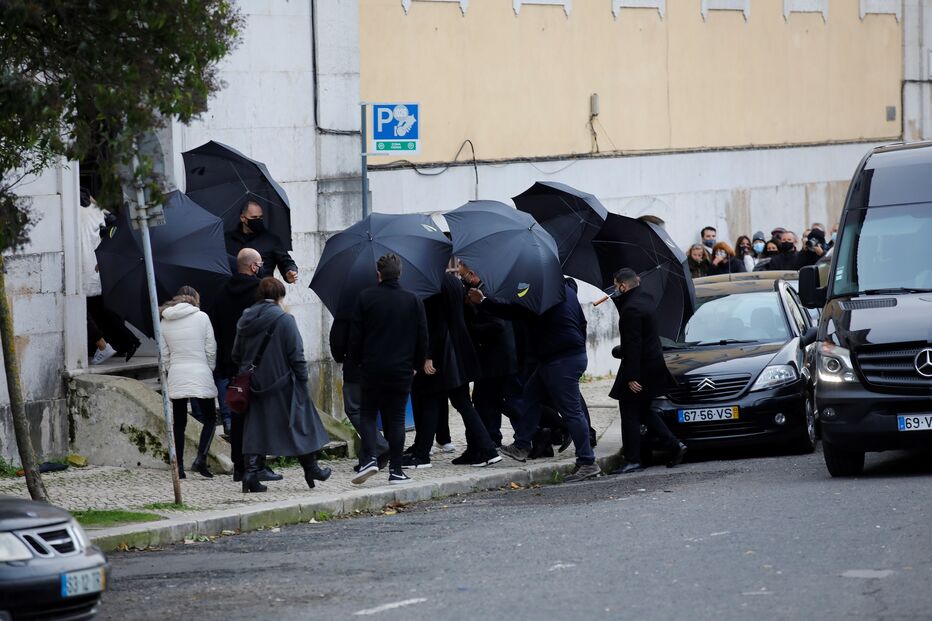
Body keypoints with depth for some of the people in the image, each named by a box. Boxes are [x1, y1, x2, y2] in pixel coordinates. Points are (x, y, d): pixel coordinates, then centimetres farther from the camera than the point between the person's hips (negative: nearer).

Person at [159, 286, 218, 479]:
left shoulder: (165, 321, 6)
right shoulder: (201, 317, -3)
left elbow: (164, 354, 7)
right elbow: (211, 349, -2)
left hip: (176, 376, 3)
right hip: (200, 375, -3)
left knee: (179, 422, 8)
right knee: (210, 418, 8)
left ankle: (179, 466, 4)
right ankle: (200, 459, -9)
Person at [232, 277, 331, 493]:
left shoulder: (245, 320, 5)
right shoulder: (284, 320, -12)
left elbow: (236, 355, 11)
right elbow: (296, 356, -13)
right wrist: (303, 379, -4)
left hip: (253, 386, 4)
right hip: (281, 384, -4)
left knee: (254, 428, 6)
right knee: (299, 422, 10)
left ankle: (250, 474, -4)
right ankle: (311, 470, 19)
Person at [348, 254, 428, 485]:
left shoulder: (366, 298, -4)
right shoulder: (413, 301, 0)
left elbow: (355, 335, -3)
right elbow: (422, 338, 4)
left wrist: (357, 360, 10)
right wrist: (417, 364, 15)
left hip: (372, 368, -1)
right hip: (402, 369, 1)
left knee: (367, 413, 10)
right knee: (396, 417, 6)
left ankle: (369, 458, -9)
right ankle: (396, 470, 4)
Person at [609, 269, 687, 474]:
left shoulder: (631, 308, -21)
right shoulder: (645, 299, 8)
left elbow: (633, 345, -23)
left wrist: (632, 377, -22)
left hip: (640, 367, -10)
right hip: (654, 363, 10)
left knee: (630, 414, -1)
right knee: (644, 411, 19)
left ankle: (632, 460, 2)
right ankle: (674, 445, 15)